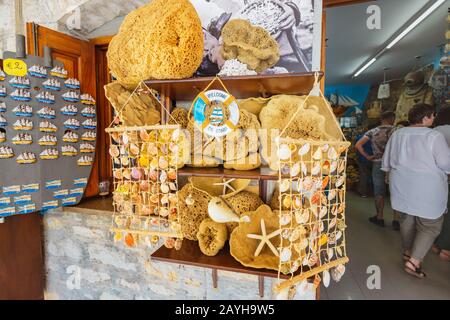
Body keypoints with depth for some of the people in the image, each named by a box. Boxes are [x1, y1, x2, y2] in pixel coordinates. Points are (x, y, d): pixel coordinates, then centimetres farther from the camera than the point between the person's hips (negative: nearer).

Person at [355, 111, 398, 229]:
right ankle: (396, 220, 17)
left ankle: (380, 217, 23)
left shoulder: (372, 132, 1)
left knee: (379, 193, 12)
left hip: (378, 164, 1)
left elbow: (358, 145, -8)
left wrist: (367, 157, -2)